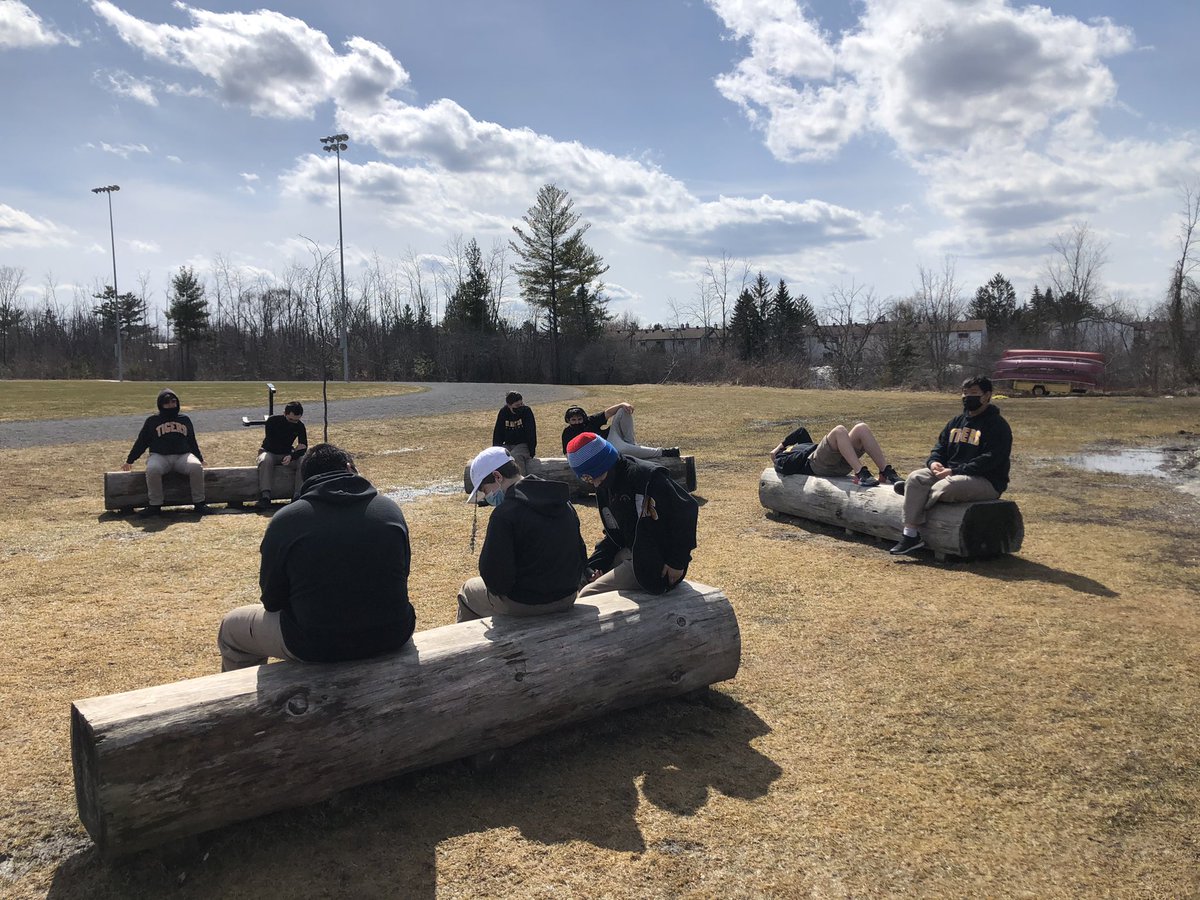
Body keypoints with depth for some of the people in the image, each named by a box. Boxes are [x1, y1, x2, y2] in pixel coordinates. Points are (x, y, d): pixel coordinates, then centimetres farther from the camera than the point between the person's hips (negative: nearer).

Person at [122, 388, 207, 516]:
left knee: (196, 467, -32)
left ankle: (199, 502, -23)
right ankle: (155, 506, -27)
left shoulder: (185, 420, 21)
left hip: (183, 456, 1)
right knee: (152, 469, -36)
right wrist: (130, 461, 14)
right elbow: (141, 442, 17)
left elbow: (192, 442, 27)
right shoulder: (152, 421, 16)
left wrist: (200, 458, 25)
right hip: (160, 456, -1)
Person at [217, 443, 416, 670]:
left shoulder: (285, 520, -8)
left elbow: (272, 602, 0)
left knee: (231, 627, 23)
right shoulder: (391, 508, 0)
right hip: (393, 637, 3)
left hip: (318, 647, -3)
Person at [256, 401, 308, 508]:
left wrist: (291, 456, -34)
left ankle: (298, 495, -35)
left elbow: (303, 448, -13)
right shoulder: (272, 421, -15)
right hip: (269, 452, -2)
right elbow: (270, 444, -20)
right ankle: (265, 497, -46)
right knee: (265, 460, -38)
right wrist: (294, 450, -20)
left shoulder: (300, 426, -6)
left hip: (287, 455, 2)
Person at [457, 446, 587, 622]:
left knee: (468, 590, 21)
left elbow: (493, 570, -21)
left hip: (524, 604, -7)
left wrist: (500, 589, -1)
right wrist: (569, 584, 17)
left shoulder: (505, 513, -21)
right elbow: (581, 554, 8)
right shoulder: (565, 503, 3)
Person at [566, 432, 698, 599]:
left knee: (587, 596, -15)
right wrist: (595, 565, -2)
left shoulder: (648, 476, -21)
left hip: (655, 565, -9)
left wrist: (677, 562, -18)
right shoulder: (604, 489, 7)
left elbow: (687, 509, -21)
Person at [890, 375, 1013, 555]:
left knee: (944, 487, -35)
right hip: (951, 473, 7)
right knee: (915, 477, -16)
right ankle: (910, 535, -21)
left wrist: (954, 471, -23)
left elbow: (989, 461, -18)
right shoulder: (956, 422, 17)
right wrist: (933, 462, -9)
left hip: (987, 481, -7)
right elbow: (939, 448, 17)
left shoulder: (997, 426, -8)